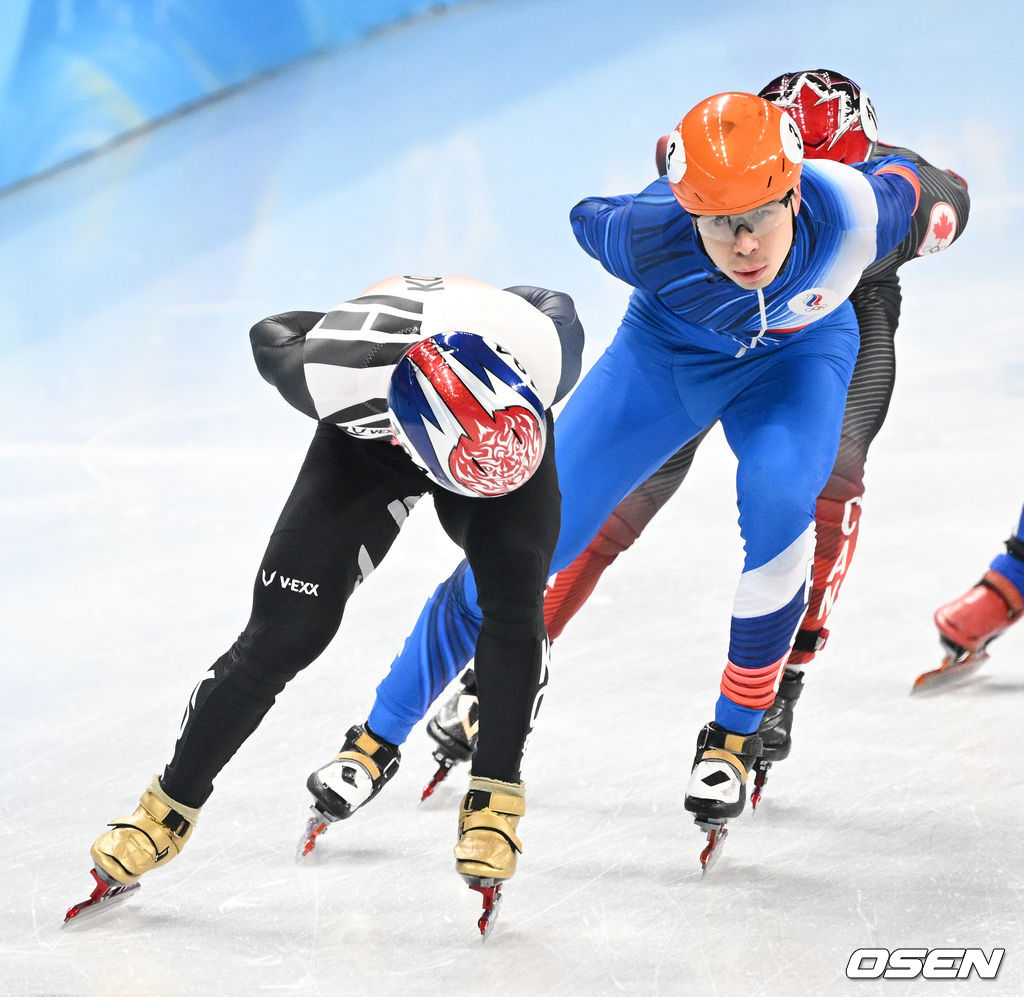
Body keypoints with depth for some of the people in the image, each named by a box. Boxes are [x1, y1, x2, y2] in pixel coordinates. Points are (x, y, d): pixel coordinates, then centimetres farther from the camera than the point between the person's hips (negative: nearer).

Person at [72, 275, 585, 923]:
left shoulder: (544, 349, -40)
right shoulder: (337, 374, -43)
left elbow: (555, 308, -14)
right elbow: (271, 340, -19)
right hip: (368, 438, -1)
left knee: (514, 597, -24)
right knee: (283, 631, -7)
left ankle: (494, 798, -8)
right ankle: (171, 808, 9)